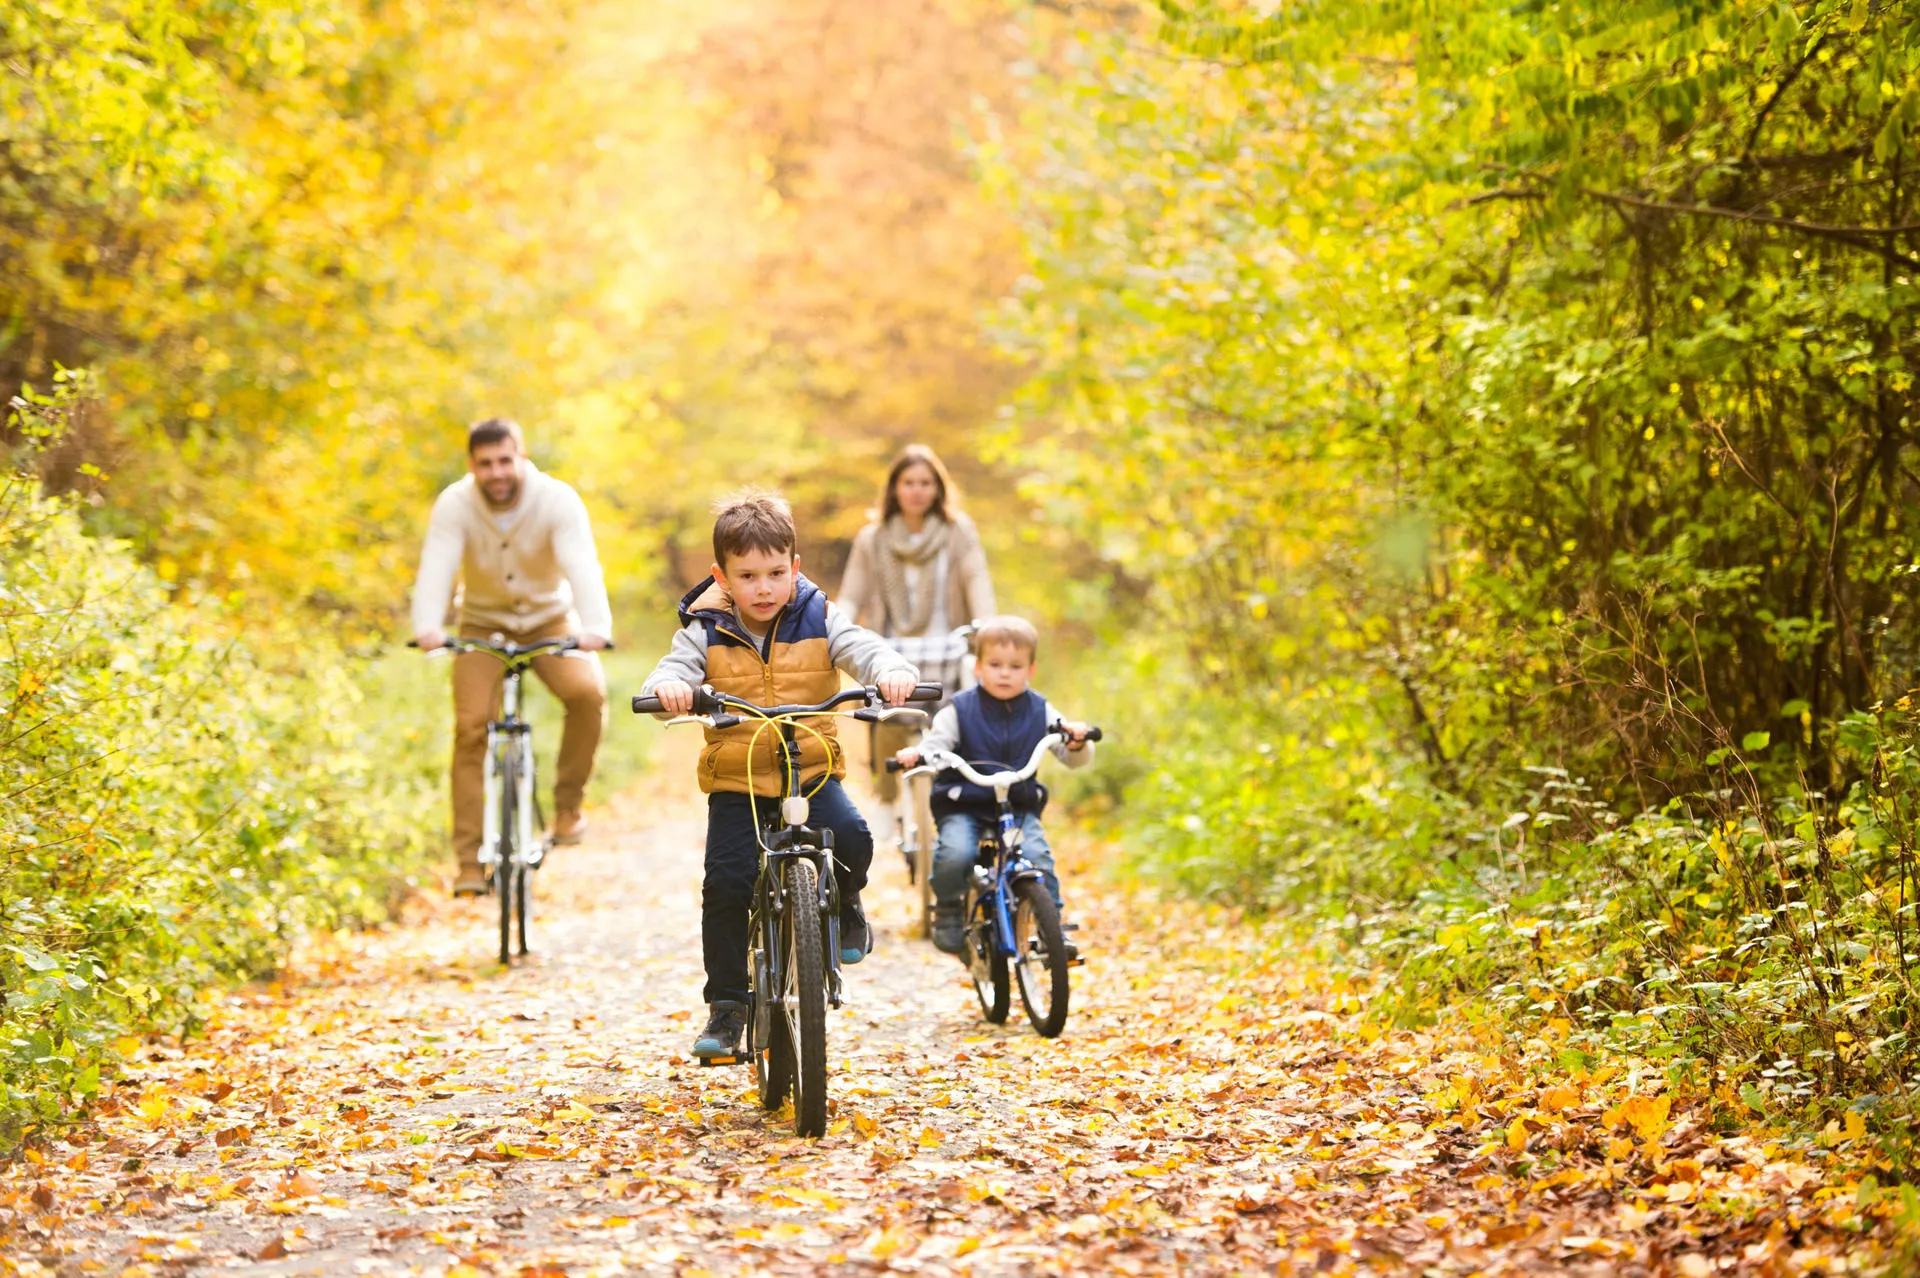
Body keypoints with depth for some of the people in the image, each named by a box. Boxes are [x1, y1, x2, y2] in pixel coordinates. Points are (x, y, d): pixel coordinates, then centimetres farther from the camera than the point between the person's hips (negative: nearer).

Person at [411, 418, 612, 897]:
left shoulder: (558, 501, -21)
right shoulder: (455, 505, -19)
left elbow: (582, 566, -34)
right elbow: (436, 569, -32)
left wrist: (596, 628, -52)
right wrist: (427, 627, -52)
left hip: (550, 619, 0)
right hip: (483, 625, 0)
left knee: (587, 691, -28)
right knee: (471, 727, -16)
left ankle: (568, 803, -6)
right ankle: (469, 861, -9)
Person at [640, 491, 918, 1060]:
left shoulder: (819, 620, -1)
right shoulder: (707, 631, -2)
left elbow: (864, 648, -13)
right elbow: (673, 668, -13)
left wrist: (892, 672, -36)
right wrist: (669, 687, -38)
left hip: (813, 768, 0)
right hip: (735, 780, 0)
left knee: (850, 838, -27)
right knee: (725, 883, -12)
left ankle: (844, 905, 8)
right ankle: (726, 1005, 2)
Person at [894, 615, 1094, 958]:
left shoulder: (1040, 712, 6)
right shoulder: (959, 710, 1)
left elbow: (1073, 759, 5)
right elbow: (937, 744, -7)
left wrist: (1077, 742, -18)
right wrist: (915, 753, -30)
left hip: (1020, 808, 2)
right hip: (963, 807, -1)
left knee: (1038, 857, -25)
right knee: (955, 853, -30)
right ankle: (947, 910, -1)